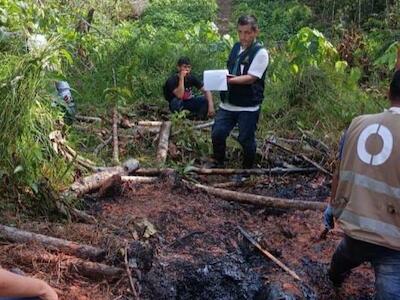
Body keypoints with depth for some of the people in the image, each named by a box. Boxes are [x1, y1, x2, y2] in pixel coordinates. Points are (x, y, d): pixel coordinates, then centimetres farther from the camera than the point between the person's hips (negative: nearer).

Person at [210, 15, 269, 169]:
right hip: (228, 104, 6)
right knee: (217, 134, 2)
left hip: (248, 107, -6)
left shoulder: (260, 52, -11)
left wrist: (230, 80, -30)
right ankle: (218, 163, 25)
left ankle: (247, 169, 27)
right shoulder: (236, 47, 11)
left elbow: (251, 78, -19)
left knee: (246, 140, 5)